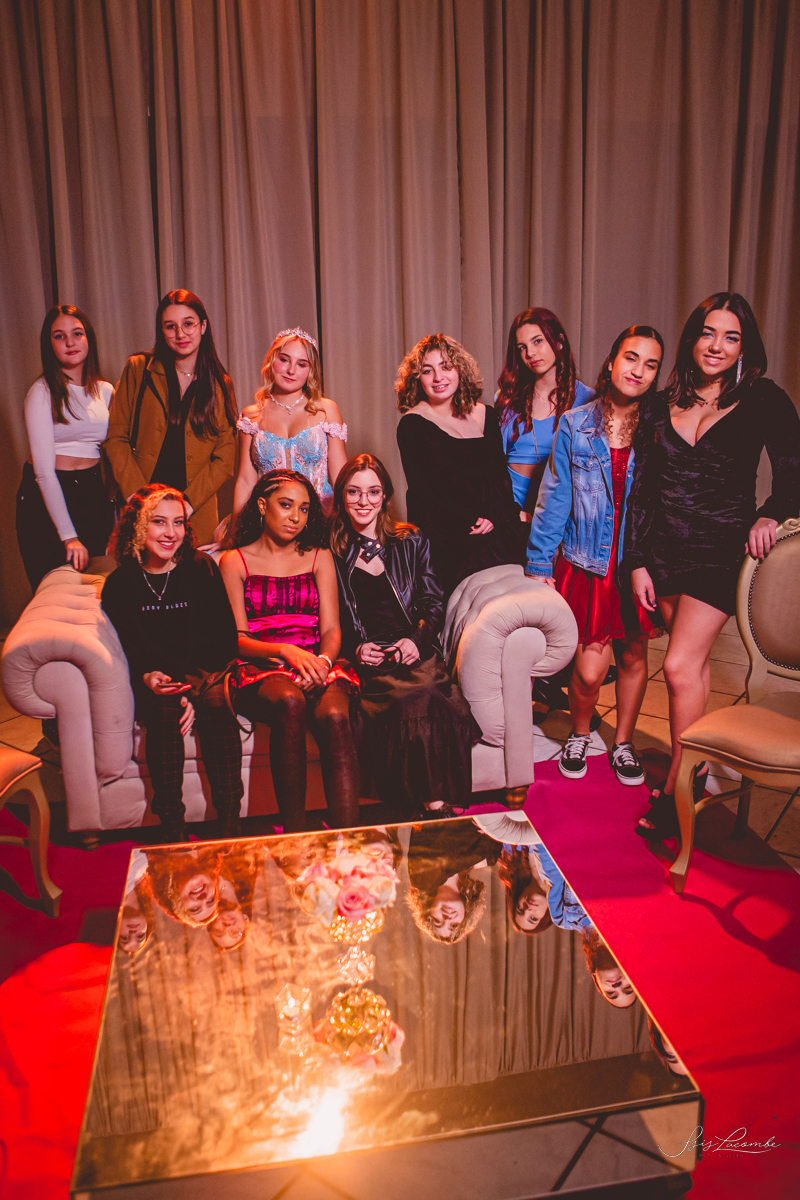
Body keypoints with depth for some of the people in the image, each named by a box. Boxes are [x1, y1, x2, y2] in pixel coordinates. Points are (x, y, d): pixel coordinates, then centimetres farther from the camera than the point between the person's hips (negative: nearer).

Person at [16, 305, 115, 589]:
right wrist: (68, 535, -19)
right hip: (46, 501, -4)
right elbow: (44, 471, -13)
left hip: (93, 494, 4)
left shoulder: (105, 391, 8)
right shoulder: (42, 392, -8)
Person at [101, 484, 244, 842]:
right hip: (157, 684, 0)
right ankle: (174, 833, -27)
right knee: (163, 711, -32)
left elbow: (224, 638, 0)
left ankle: (230, 831, -29)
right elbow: (131, 650, 1)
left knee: (217, 702, -32)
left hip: (207, 676, 0)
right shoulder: (120, 584, 6)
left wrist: (195, 692, -14)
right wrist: (149, 678, -23)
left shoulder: (202, 570, 5)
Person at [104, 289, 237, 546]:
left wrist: (187, 503, -11)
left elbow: (224, 459, 1)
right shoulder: (138, 370, 4)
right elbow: (116, 438, 2)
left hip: (196, 514, 1)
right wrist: (138, 497, -10)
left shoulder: (221, 385, 6)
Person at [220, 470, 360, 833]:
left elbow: (331, 629, 11)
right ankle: (294, 837, -33)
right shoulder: (234, 562, 13)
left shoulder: (319, 557, 20)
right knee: (290, 701, -38)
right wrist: (285, 651, -17)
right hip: (261, 669, -1)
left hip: (316, 664, 2)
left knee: (334, 715, -33)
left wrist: (323, 660, -13)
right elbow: (237, 639, 3)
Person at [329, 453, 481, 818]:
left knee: (433, 703, -33)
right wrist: (354, 649, -6)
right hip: (365, 662, -1)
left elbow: (434, 604, 15)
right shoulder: (331, 552, 14)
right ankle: (436, 806, -24)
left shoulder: (411, 543, 19)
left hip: (416, 654, 2)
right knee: (416, 704, -33)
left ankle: (437, 805, -25)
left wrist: (417, 640, -4)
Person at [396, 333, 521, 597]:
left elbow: (501, 473, 10)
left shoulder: (486, 415, 13)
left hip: (497, 530, 5)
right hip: (447, 541, -4)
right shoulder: (412, 424, -2)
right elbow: (444, 481, -7)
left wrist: (494, 514, -7)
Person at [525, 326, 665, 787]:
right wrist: (539, 563, 1)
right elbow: (555, 498, 2)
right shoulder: (575, 425, -2)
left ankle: (623, 743, 35)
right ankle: (579, 735, 27)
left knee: (634, 657, 12)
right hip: (587, 563, -1)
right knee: (590, 668, -4)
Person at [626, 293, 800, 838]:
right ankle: (695, 768, 25)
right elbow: (643, 488, 8)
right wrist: (637, 562, 4)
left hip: (722, 548, -4)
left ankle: (676, 792, 2)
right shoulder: (663, 406, 7)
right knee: (693, 662, 11)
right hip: (666, 548, 4)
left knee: (681, 666, -10)